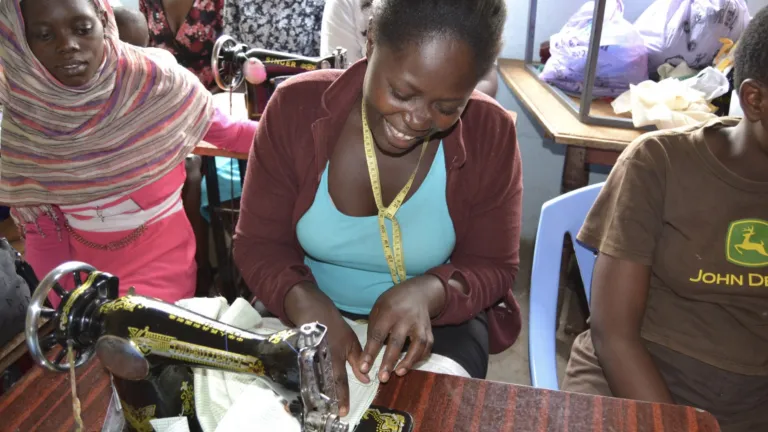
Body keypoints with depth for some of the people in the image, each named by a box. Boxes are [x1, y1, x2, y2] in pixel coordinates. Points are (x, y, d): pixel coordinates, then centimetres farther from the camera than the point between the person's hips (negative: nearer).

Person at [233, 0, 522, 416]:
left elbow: (492, 268, -8)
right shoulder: (295, 107, -15)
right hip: (309, 313, 1)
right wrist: (306, 305, -31)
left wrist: (428, 293, -30)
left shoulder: (490, 133, -15)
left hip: (436, 319, 0)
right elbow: (258, 244, -10)